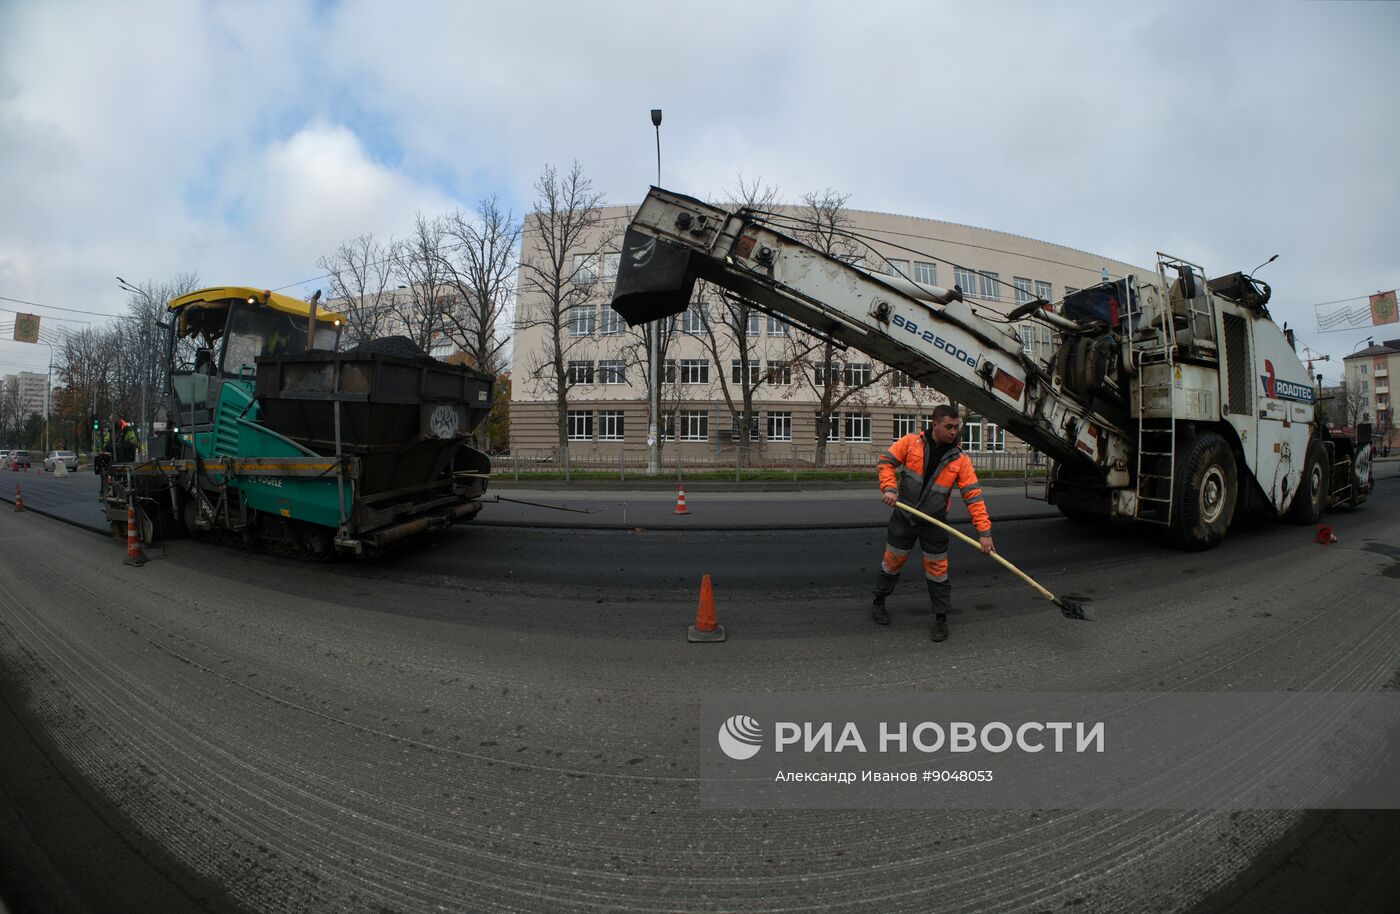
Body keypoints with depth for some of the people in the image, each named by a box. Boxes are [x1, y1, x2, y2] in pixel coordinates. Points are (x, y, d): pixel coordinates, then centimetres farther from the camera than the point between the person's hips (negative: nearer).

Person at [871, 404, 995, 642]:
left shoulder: (960, 459, -9)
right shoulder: (911, 442, -9)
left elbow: (973, 495, -12)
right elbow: (886, 461, -4)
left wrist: (984, 531, -18)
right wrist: (889, 488, -21)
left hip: (934, 523, 0)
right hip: (903, 517, 0)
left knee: (937, 570, 6)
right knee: (892, 561, 11)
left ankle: (941, 618, 23)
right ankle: (879, 602, 33)